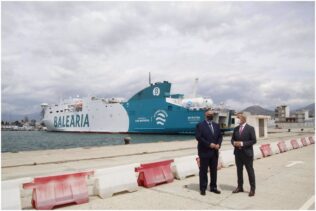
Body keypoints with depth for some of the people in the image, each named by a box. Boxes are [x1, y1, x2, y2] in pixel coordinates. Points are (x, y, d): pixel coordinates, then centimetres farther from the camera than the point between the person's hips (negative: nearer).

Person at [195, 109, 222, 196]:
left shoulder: (216, 125, 14)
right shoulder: (200, 125, -6)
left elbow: (220, 136, 12)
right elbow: (198, 137, -15)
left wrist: (218, 144, -7)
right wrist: (209, 144, -18)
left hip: (214, 152, 6)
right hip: (204, 152, -5)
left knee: (214, 170, 12)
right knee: (203, 171, 3)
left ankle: (213, 187, 24)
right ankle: (203, 188, 14)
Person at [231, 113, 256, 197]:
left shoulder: (250, 128, -7)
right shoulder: (236, 129, 8)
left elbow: (254, 140, -11)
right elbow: (232, 139, 14)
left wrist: (242, 143, -19)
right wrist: (234, 143, -10)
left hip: (247, 153, -5)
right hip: (238, 153, 5)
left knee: (250, 171, 5)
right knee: (239, 170, 13)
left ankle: (252, 188, 17)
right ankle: (240, 187, 25)